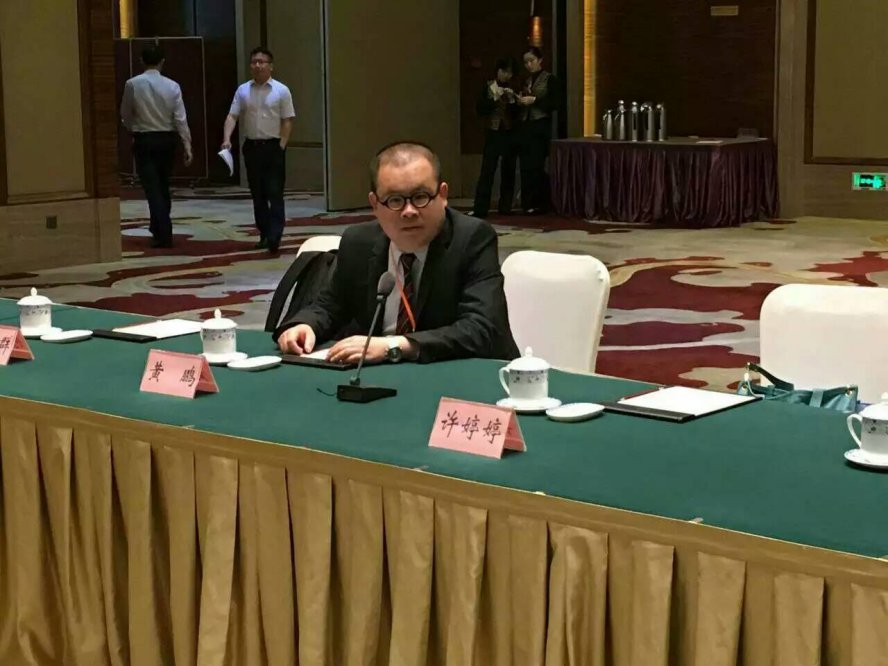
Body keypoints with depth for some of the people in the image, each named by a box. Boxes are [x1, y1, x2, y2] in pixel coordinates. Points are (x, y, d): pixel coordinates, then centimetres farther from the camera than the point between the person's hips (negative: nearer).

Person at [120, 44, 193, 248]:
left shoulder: (132, 84, -8)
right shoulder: (172, 86, -6)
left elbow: (125, 115, 1)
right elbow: (180, 118, -8)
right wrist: (187, 145, -4)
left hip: (143, 140, -2)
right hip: (166, 139, 3)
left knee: (152, 188, -3)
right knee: (163, 186, 17)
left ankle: (163, 234, -12)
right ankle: (158, 228, 31)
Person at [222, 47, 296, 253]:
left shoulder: (281, 91, -3)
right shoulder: (243, 90, 5)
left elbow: (288, 121, -3)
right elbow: (232, 116, 2)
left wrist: (281, 146, -10)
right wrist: (227, 139, -13)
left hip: (273, 146, -4)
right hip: (251, 146, 4)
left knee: (275, 193, -8)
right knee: (257, 194, 9)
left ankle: (275, 236, -13)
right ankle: (264, 234, 17)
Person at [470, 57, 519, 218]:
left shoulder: (513, 89, 8)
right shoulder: (488, 87, 4)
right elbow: (480, 109, -3)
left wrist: (512, 100, -13)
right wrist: (495, 99, -13)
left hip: (510, 134, 2)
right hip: (493, 133, -2)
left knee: (508, 172, 3)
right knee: (487, 171, -8)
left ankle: (505, 207, 10)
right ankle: (480, 208, -10)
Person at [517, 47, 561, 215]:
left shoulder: (550, 79, 0)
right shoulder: (527, 82, 18)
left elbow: (555, 103, -8)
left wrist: (535, 100, -14)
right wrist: (520, 101, 2)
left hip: (541, 127, -6)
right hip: (526, 126, 6)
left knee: (535, 166, -10)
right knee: (526, 166, 1)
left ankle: (539, 203, -5)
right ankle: (528, 203, 6)